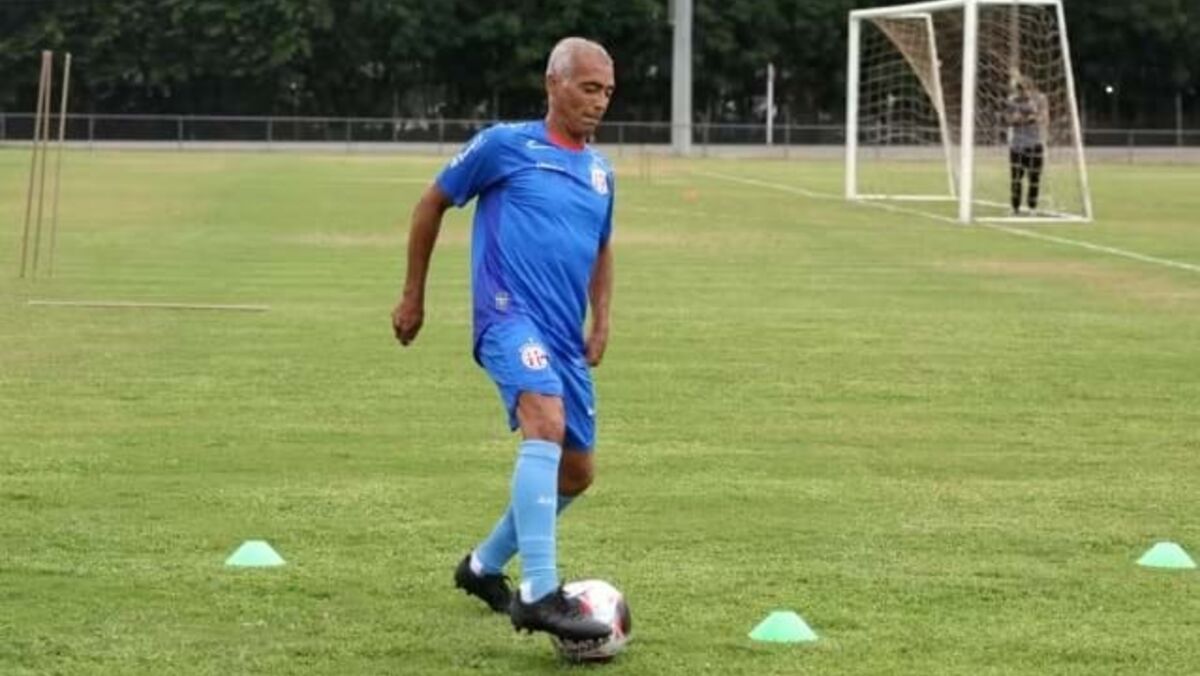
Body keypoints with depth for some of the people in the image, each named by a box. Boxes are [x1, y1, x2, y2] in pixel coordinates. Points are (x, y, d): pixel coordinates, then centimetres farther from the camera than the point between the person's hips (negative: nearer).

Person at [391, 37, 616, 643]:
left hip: (566, 336, 8)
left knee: (575, 472, 13)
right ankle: (539, 594, -37)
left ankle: (484, 566, 36)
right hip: (510, 316, -8)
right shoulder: (505, 145, -1)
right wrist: (413, 296, 11)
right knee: (548, 423, -32)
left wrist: (600, 324, 16)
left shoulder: (599, 171, 16)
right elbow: (433, 203, 9)